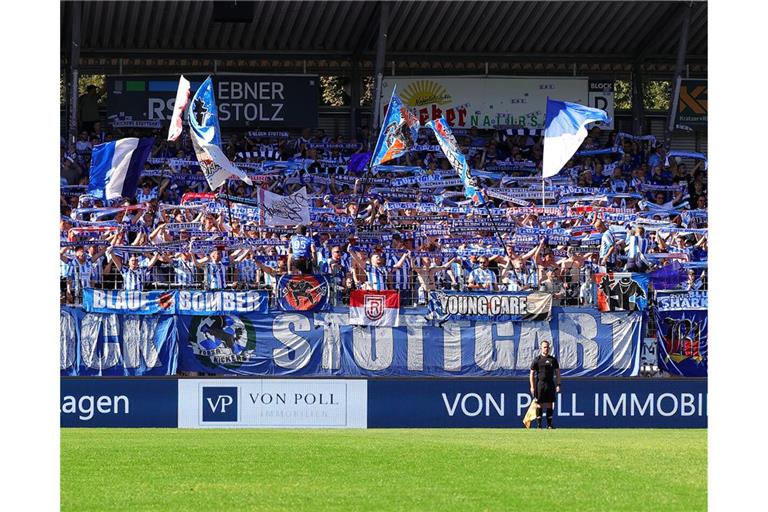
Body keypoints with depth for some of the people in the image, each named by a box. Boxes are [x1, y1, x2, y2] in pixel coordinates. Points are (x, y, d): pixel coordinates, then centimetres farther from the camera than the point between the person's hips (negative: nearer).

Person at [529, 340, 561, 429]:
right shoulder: (537, 359, 1)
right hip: (540, 384, -3)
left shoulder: (553, 359, 10)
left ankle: (549, 424, 7)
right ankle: (539, 424, 1)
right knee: (540, 404, -3)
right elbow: (531, 374, 0)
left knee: (550, 404, 3)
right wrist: (532, 387, -7)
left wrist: (558, 385, 5)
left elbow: (557, 372, 14)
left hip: (550, 384, 3)